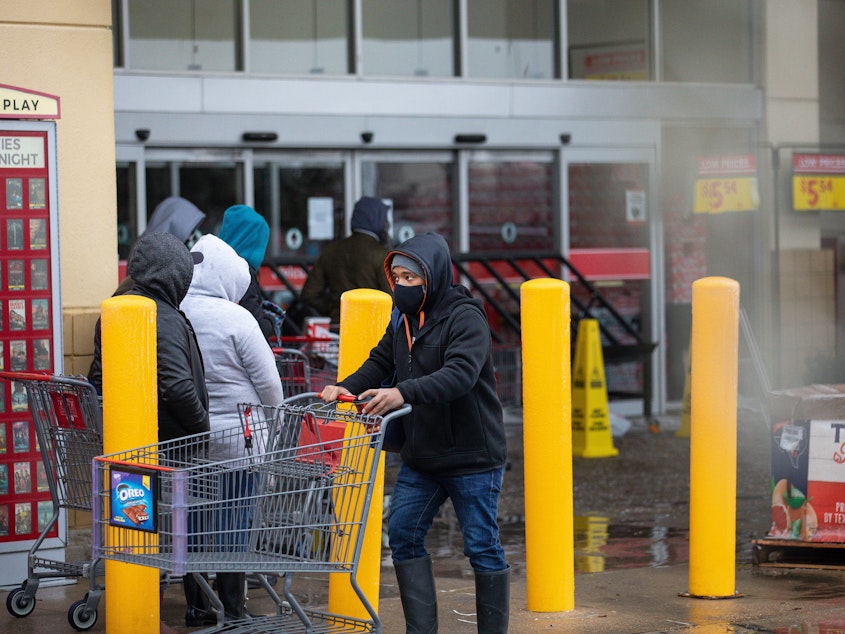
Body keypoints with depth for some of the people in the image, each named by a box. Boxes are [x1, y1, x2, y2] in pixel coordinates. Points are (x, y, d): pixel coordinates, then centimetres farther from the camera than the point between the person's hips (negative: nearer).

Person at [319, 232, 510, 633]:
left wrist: (404, 393, -45)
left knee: (482, 546, 0)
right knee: (402, 534, 6)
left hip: (473, 455, -8)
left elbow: (460, 374, -31)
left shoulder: (465, 318, -17)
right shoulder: (403, 320, 9)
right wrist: (347, 388, -7)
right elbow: (380, 363, 13)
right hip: (420, 457, 8)